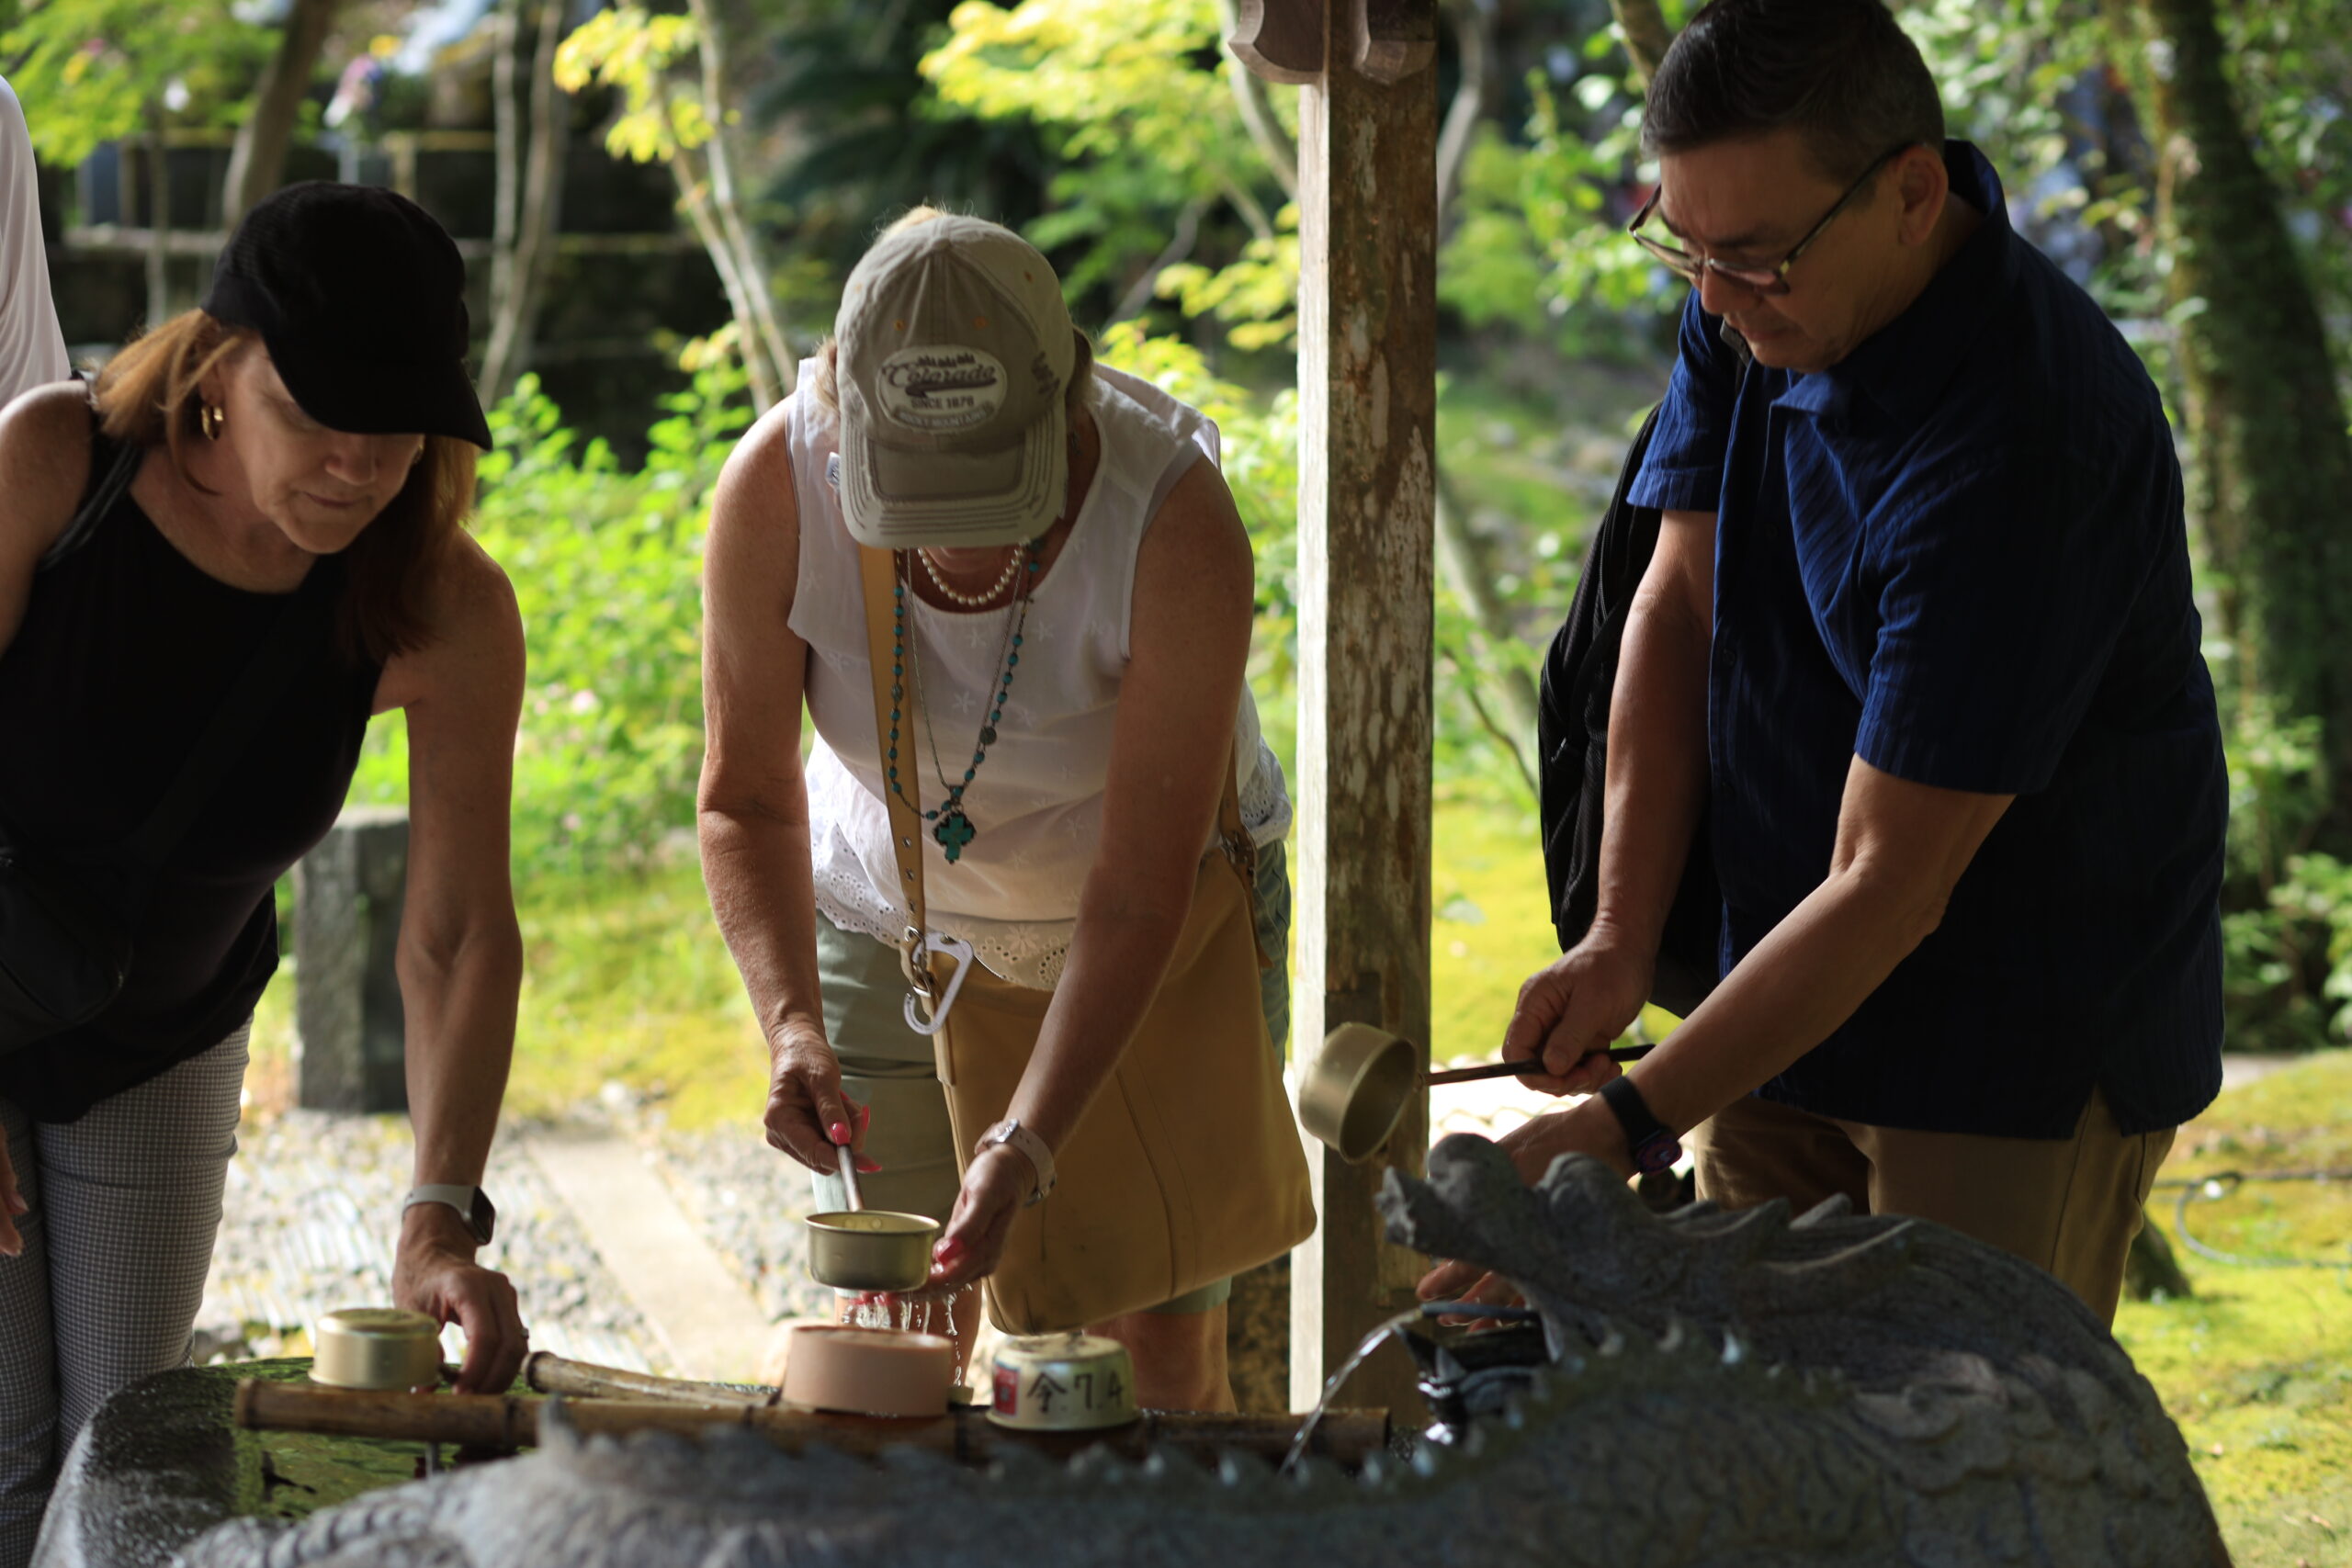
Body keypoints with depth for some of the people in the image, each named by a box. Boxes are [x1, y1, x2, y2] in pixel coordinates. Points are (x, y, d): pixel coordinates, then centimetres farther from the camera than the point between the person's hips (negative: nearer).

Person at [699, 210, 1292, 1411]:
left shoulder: (1177, 520, -35)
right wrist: (790, 1025, -34)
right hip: (892, 911, 2)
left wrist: (1030, 1147, -40)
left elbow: (1138, 895, -30)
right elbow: (747, 801, -17)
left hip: (1160, 922, -2)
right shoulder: (775, 487, -29)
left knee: (1164, 1359, -4)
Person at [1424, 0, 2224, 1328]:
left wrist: (1628, 1128, -25)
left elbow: (1885, 886, -27)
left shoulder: (2024, 448, -30)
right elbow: (1680, 599, 3)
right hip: (1790, 987, 7)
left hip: (2032, 1054, -7)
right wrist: (1621, 940, -8)